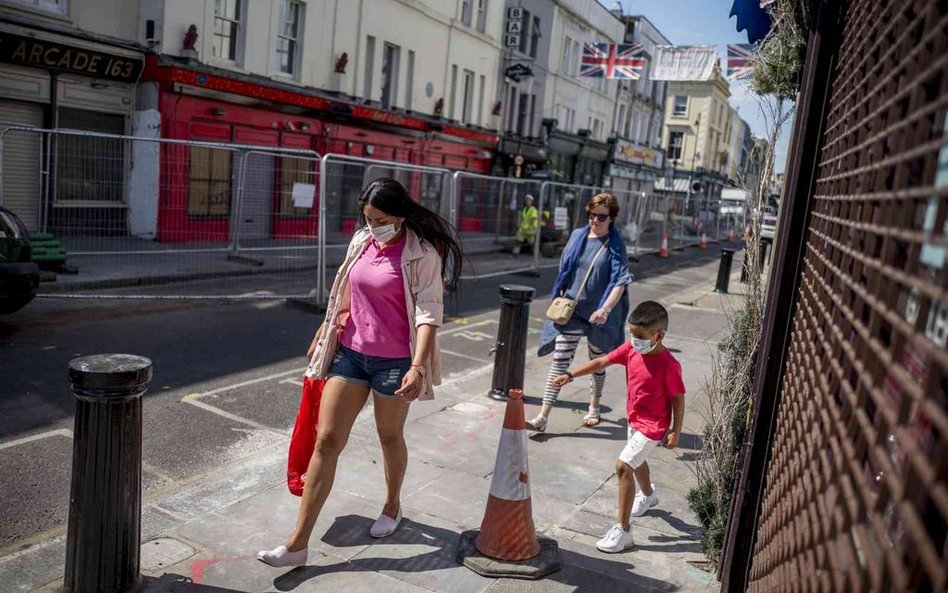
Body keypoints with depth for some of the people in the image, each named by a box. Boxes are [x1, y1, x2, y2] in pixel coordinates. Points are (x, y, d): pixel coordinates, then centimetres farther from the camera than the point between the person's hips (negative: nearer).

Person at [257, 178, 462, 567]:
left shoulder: (423, 254, -13)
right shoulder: (361, 241, 5)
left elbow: (428, 313, -19)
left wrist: (418, 366, -29)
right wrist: (321, 336, 22)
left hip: (393, 361, -5)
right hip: (350, 352, 5)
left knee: (390, 437, 15)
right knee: (326, 441, 2)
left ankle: (392, 507, 44)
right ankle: (298, 543, 8)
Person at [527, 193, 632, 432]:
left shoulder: (616, 245, -7)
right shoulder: (577, 237, 4)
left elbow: (620, 282, -15)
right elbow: (564, 271, 13)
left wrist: (606, 309, -28)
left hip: (598, 315, -2)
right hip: (571, 310, 2)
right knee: (560, 360, -4)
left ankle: (594, 408, 39)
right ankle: (543, 417, -4)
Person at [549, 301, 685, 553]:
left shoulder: (668, 364, -26)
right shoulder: (631, 349, -9)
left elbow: (678, 399, -17)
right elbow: (603, 362, -1)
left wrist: (675, 432, -13)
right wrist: (571, 375, -5)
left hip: (653, 425, -8)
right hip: (634, 418, 8)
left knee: (623, 466, -16)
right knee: (636, 461, 29)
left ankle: (622, 530, -6)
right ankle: (648, 495, 61)